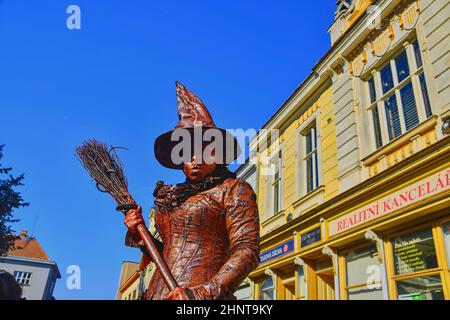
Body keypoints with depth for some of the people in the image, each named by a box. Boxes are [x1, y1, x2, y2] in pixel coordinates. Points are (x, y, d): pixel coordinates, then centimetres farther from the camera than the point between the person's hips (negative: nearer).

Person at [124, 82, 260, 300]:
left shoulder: (233, 189, -2)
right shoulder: (175, 197, 14)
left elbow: (248, 251, -10)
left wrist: (205, 293, -19)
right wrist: (139, 236, 6)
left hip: (199, 297, -5)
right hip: (157, 292, 5)